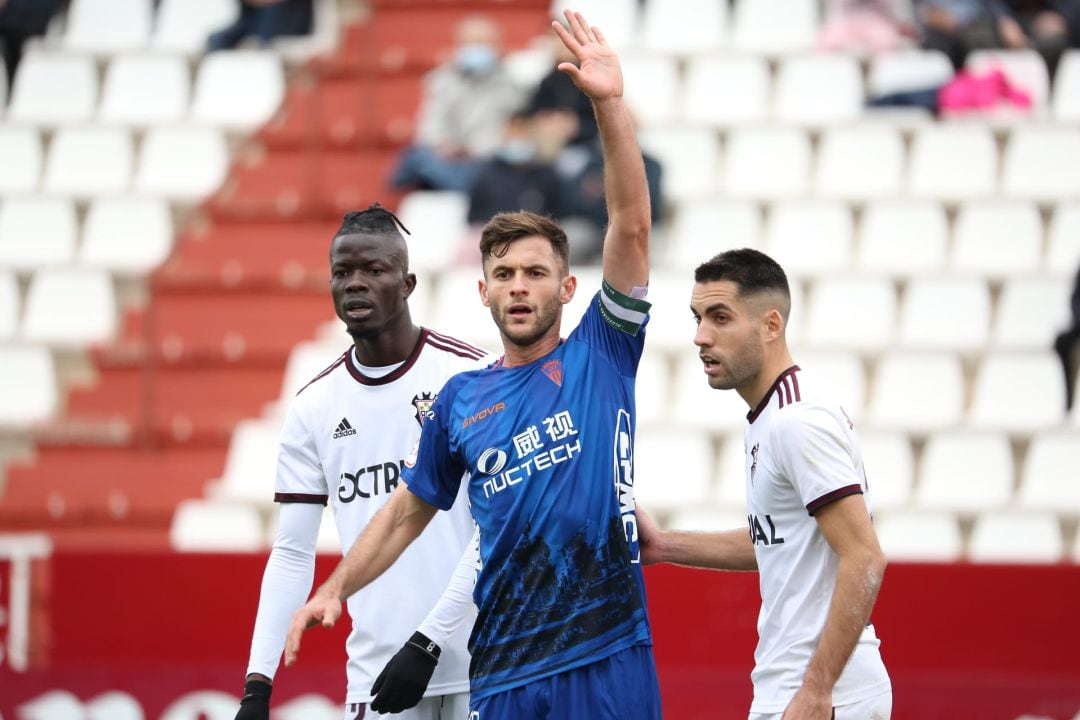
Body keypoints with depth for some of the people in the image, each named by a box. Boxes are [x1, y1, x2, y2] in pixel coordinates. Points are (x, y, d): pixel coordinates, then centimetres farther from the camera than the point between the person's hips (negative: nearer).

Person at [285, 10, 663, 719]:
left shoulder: (599, 356, 5)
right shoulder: (462, 399, 12)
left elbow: (631, 227, -5)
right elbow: (409, 510, 22)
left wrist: (610, 104, -14)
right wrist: (332, 591, 12)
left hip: (608, 662, -2)